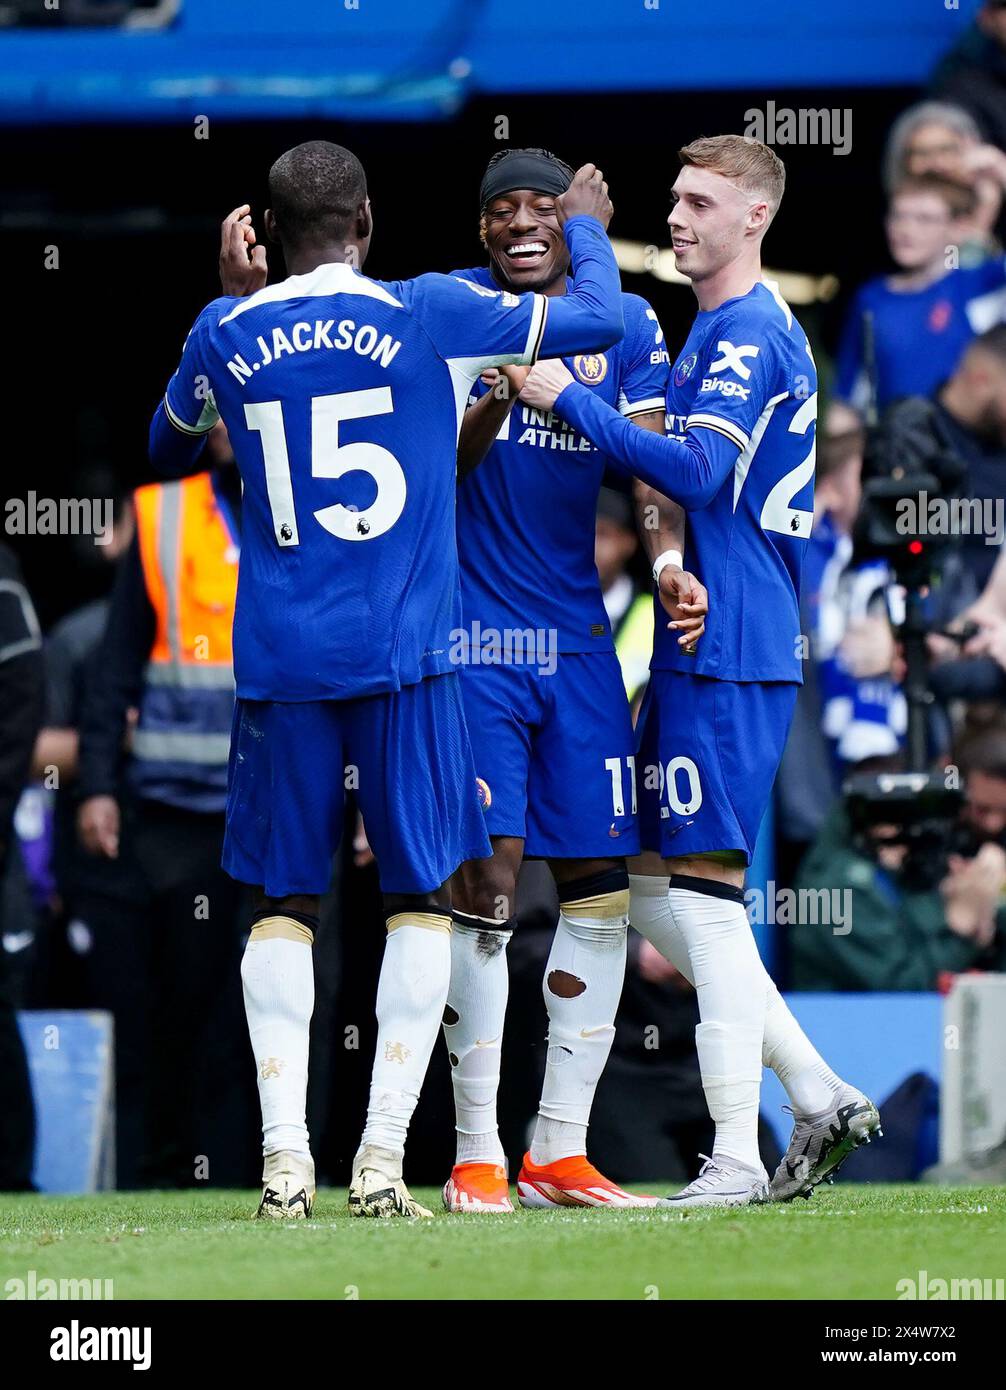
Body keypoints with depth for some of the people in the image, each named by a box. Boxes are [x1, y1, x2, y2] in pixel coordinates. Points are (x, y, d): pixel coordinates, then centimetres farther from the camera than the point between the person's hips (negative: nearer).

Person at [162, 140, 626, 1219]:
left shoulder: (226, 336, 5)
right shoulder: (429, 316, -2)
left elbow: (166, 452, 26)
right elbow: (599, 319, 7)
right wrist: (585, 229, 27)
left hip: (278, 659, 2)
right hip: (403, 652, -2)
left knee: (282, 901, 9)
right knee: (421, 897, 5)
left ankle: (283, 1156, -1)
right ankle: (382, 1158, -4)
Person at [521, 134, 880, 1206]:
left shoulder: (747, 332, -12)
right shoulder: (716, 333, 20)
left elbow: (699, 471, -24)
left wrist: (572, 398, -21)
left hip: (726, 651, -10)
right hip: (701, 646, 10)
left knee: (699, 887, -9)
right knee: (654, 889, 11)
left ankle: (737, 1158, -8)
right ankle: (819, 1096, 13)